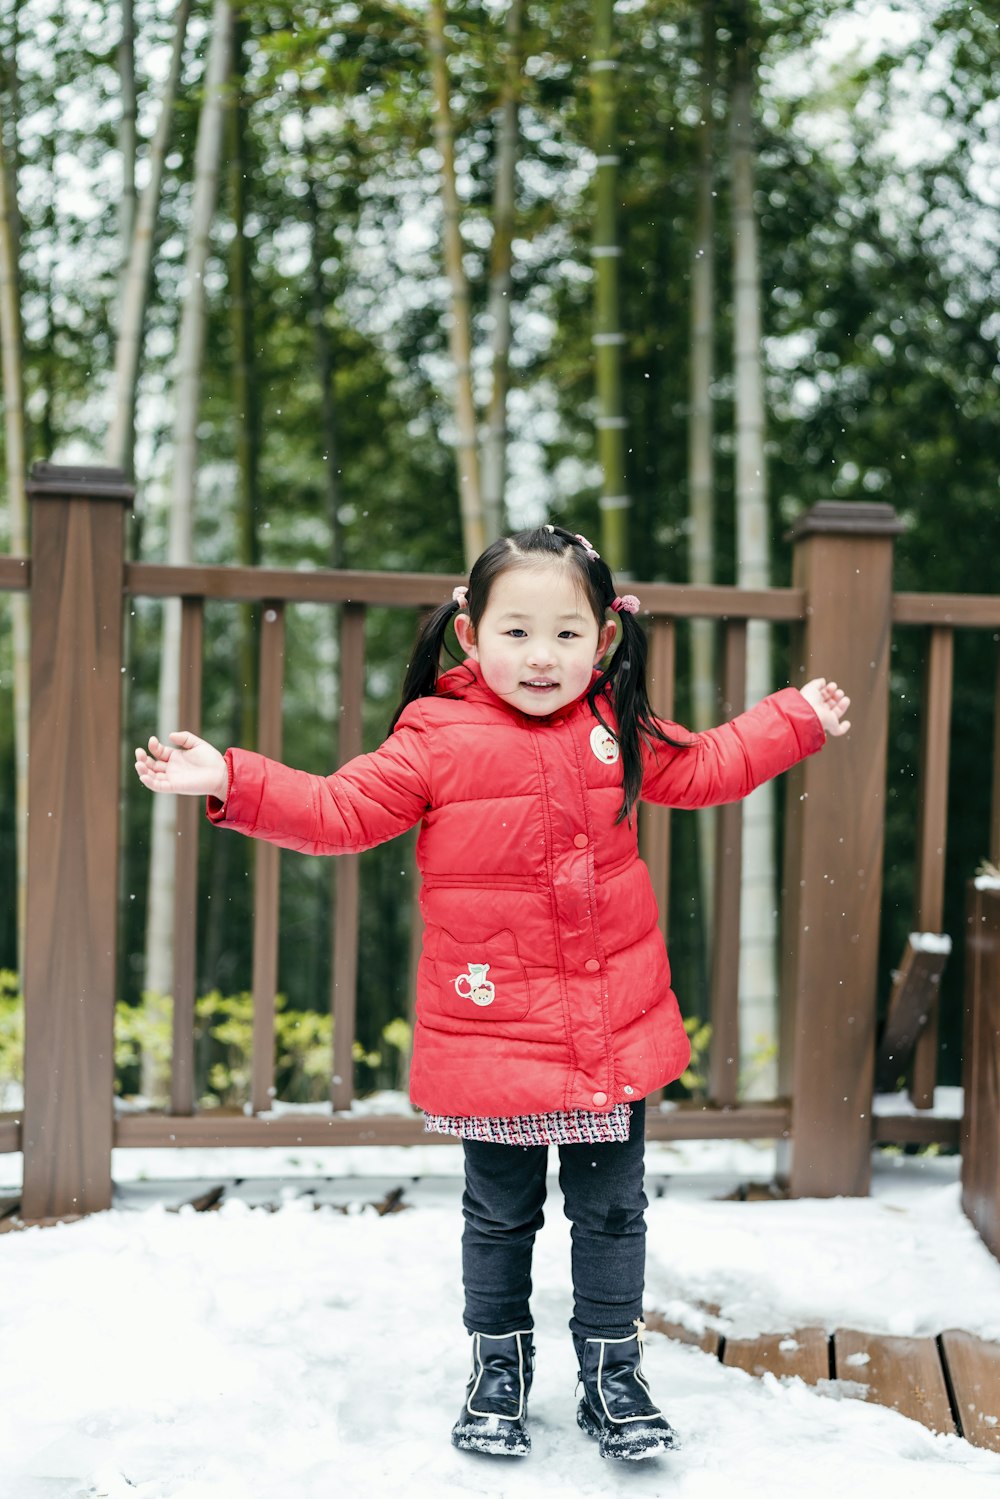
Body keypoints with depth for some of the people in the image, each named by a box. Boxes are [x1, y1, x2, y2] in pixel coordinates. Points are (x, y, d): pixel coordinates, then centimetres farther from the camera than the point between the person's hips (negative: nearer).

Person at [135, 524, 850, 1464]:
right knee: (500, 1216, 13)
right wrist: (233, 782, -22)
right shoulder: (436, 737, -9)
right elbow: (338, 811, -11)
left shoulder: (620, 732, 3)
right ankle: (499, 1369, 33)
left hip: (617, 1030, 3)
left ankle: (612, 1373, 30)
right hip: (489, 1029, -3)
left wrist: (799, 720, 20)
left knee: (611, 1211, 13)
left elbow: (704, 768, 19)